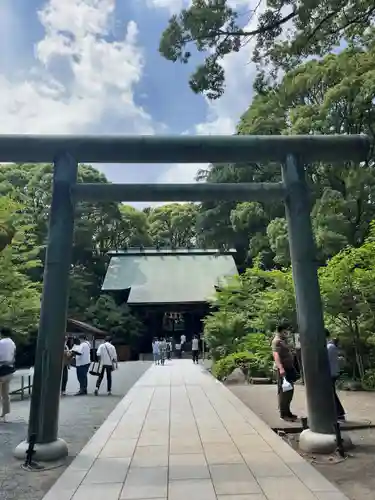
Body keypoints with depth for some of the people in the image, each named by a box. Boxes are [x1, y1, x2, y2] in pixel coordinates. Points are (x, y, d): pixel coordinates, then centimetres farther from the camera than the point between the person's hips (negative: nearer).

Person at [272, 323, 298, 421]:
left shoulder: (284, 340, 17)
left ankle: (287, 412, 27)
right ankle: (283, 414, 5)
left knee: (290, 391, 16)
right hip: (283, 369, -10)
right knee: (283, 391, -3)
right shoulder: (277, 341, -12)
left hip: (289, 368, 10)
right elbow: (276, 355, -26)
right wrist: (281, 368, -37)